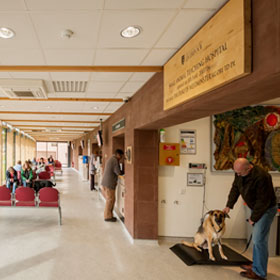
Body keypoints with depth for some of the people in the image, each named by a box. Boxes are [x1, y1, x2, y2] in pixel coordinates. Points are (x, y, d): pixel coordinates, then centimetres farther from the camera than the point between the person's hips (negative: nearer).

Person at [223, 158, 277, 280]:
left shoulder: (261, 177, -31)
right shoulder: (239, 173, -6)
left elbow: (263, 201, -25)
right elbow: (235, 189, 5)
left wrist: (254, 218, -15)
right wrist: (229, 205, -1)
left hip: (266, 209, -8)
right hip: (255, 207, 8)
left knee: (259, 240, -8)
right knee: (257, 239, 15)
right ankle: (256, 265, 27)